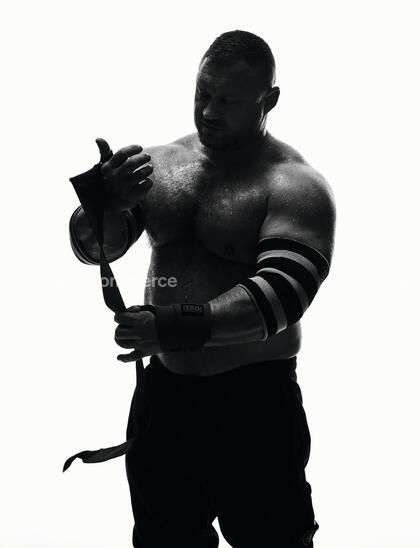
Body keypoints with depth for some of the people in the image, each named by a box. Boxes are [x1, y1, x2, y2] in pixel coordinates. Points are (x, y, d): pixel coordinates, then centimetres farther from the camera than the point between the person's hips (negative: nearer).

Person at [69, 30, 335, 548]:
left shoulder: (295, 185, -13)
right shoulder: (157, 163, 3)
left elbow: (283, 292, -25)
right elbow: (93, 247, 0)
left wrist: (180, 325, -37)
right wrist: (106, 203, -22)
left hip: (254, 398, -4)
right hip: (162, 388, 5)